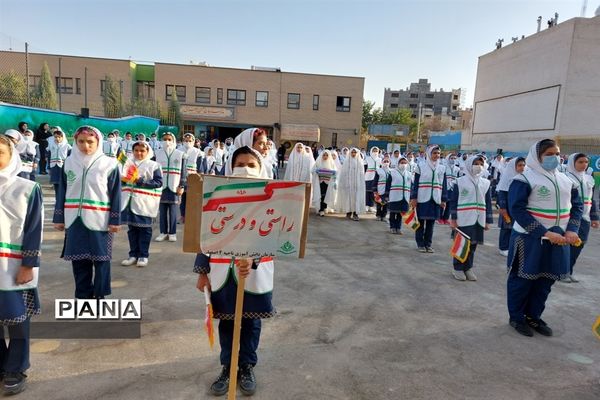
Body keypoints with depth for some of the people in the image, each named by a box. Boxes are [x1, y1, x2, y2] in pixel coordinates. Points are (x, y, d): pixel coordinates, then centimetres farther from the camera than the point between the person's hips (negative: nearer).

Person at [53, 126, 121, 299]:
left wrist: (115, 220, -7)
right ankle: (83, 295, 27)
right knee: (79, 260, 12)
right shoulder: (69, 163, 5)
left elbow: (115, 194, -5)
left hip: (100, 221, -3)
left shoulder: (109, 164, -6)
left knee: (100, 259, 6)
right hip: (74, 220, 4)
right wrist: (59, 218, 8)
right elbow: (61, 192, 10)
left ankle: (100, 296, 21)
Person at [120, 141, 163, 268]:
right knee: (132, 228, 10)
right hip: (130, 201, 5)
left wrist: (141, 181, -17)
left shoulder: (154, 165, -1)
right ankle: (133, 254, 19)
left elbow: (158, 182, -10)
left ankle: (143, 255, 12)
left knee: (144, 228, 3)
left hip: (145, 202, -4)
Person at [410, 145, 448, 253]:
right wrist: (413, 198, -7)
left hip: (435, 199, 3)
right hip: (422, 199, -3)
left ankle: (428, 244, 18)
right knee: (421, 222, 3)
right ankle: (420, 244, 13)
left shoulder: (442, 168, 9)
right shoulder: (421, 166, -1)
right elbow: (415, 183, -3)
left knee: (431, 223, 8)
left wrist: (444, 200, 6)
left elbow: (444, 185, 10)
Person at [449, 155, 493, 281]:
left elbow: (488, 203, 10)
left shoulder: (486, 183, 9)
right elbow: (454, 201, -2)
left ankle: (468, 268, 22)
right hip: (464, 219, -3)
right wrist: (453, 218, -6)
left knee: (473, 244, 9)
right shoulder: (460, 181, -2)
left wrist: (487, 221, 7)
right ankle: (458, 268, 15)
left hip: (479, 220, 4)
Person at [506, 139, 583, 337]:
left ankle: (534, 316, 31)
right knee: (522, 279, 6)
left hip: (558, 240, 6)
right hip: (529, 239, -6)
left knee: (546, 281, 14)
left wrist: (572, 230, -5)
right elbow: (517, 209, -19)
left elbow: (577, 206, 14)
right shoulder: (524, 179, -12)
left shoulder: (566, 181, 9)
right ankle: (516, 317, 22)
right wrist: (545, 233, -23)